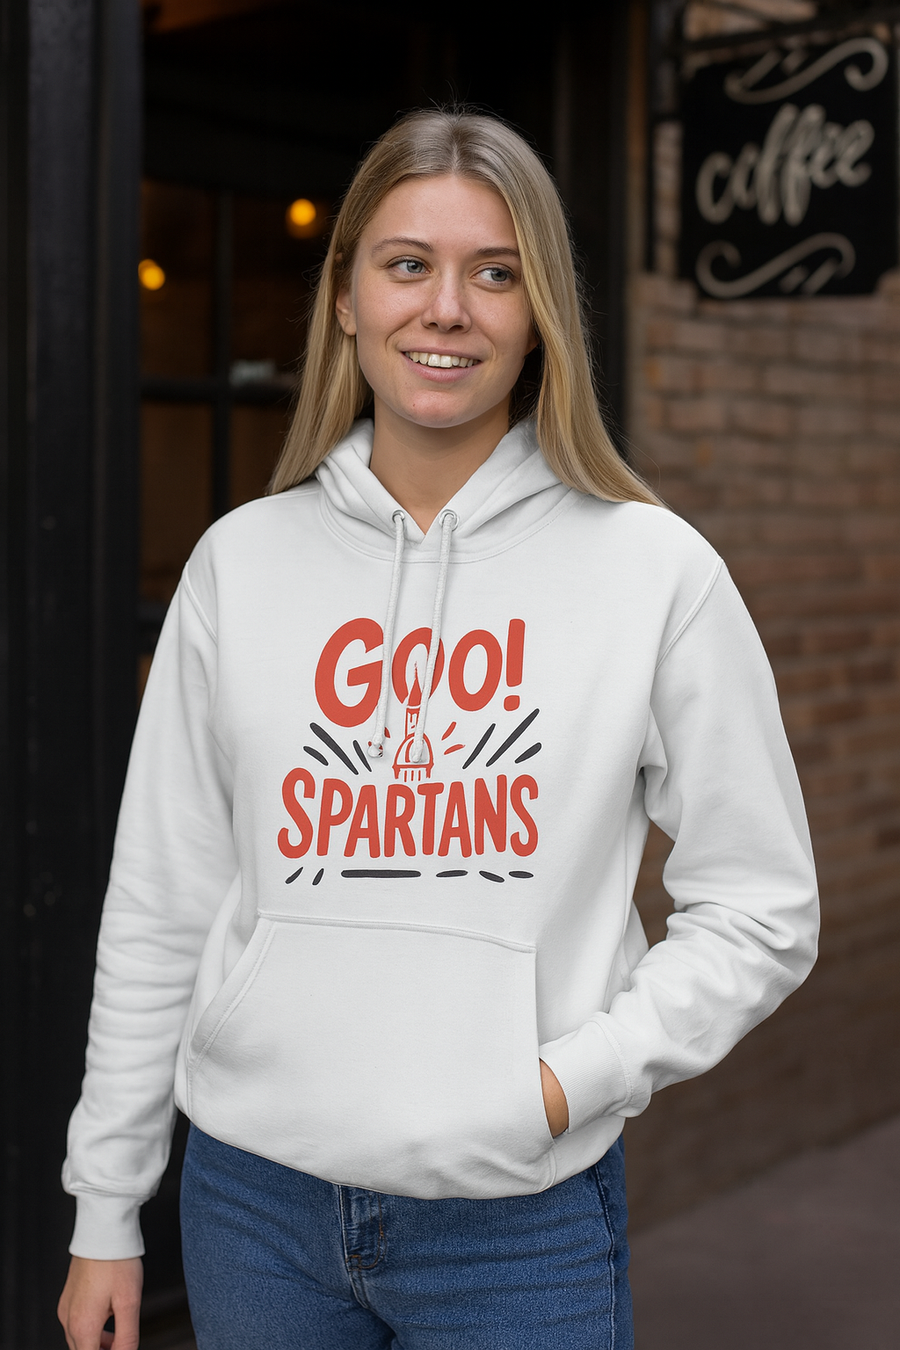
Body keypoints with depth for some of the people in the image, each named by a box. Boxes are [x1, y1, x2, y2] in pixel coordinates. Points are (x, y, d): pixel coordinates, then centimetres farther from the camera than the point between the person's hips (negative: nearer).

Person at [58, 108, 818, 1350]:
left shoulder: (655, 570, -5)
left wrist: (566, 1080, -13)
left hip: (523, 1221, -2)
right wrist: (106, 1211, 7)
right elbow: (159, 910, 5)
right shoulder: (242, 561, 1)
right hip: (255, 1201, 3)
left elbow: (760, 912, -1)